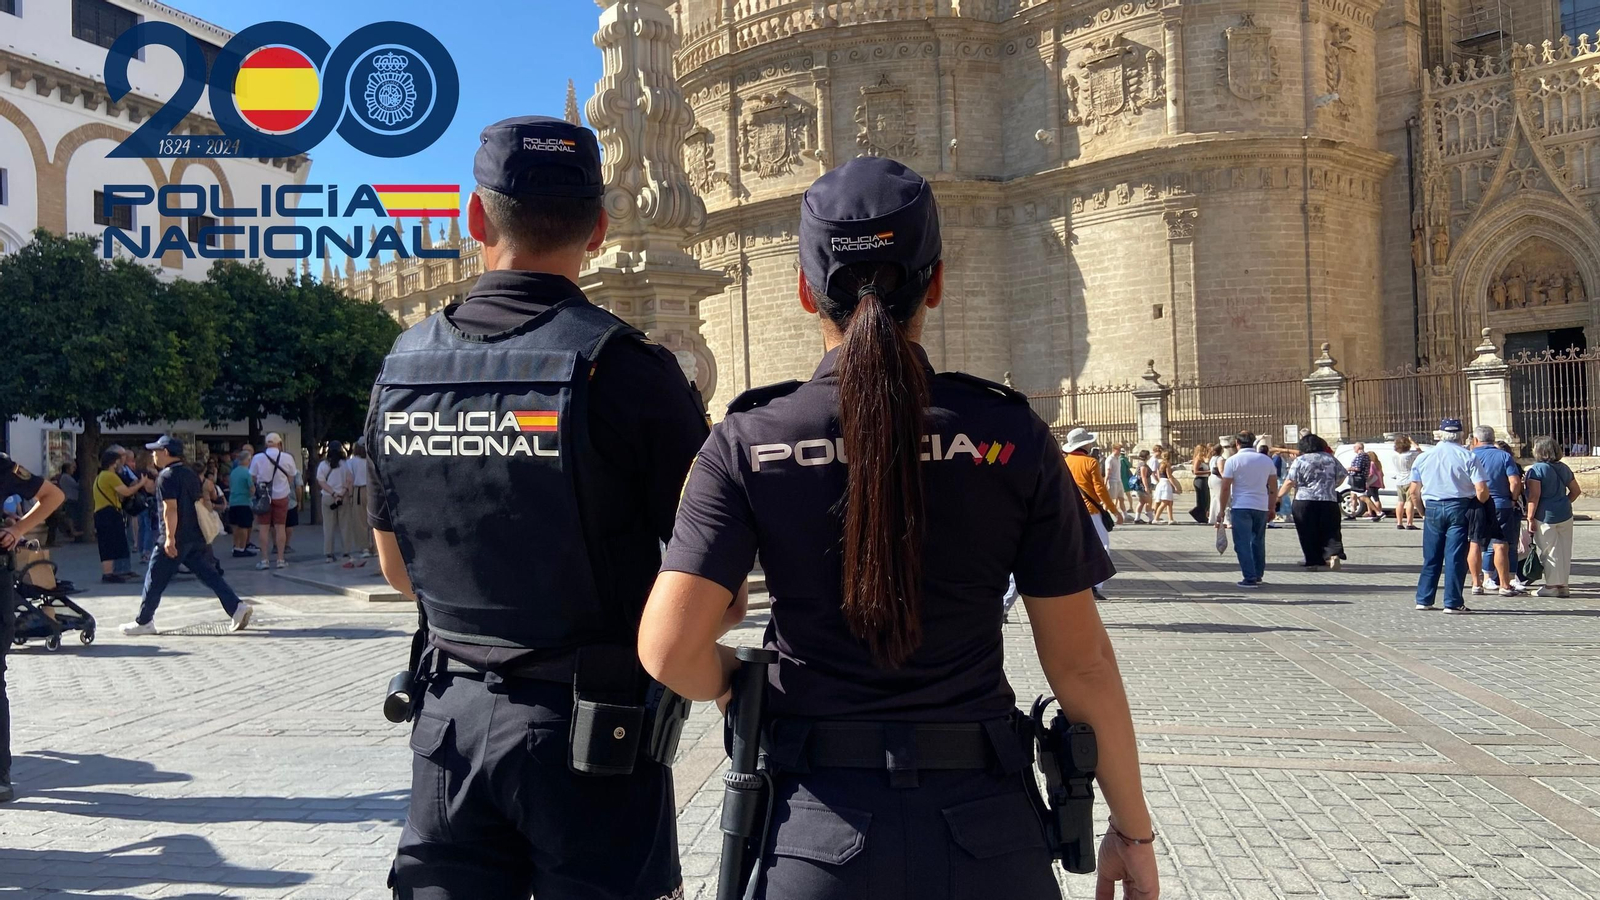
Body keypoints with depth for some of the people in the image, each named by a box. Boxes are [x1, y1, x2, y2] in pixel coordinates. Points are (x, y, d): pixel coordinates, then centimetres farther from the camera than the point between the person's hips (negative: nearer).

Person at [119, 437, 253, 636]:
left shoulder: (166, 476, -10)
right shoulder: (191, 474, 14)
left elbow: (170, 508, -19)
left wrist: (170, 537, -22)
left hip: (175, 540, -8)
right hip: (196, 537, 8)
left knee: (155, 579, 3)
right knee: (210, 575, 6)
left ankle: (143, 622, 10)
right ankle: (237, 607, -6)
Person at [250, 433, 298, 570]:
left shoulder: (257, 458, -8)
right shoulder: (287, 458, -7)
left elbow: (253, 478, 0)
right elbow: (291, 479, 1)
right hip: (281, 496, 0)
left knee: (264, 528, 5)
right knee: (280, 527, 5)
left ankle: (264, 560, 5)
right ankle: (280, 560, 6)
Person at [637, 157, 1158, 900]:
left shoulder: (749, 440, -6)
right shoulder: (1009, 435, -6)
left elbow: (670, 650, -14)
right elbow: (1080, 662, -4)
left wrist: (735, 679, 8)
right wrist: (1132, 830, 7)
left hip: (821, 824, -1)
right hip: (983, 819, 1)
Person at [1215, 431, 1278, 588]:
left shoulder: (1233, 460, -4)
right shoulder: (1266, 460, 8)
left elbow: (1226, 488, -6)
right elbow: (1273, 488, 9)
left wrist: (1222, 510, 0)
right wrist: (1271, 508, 17)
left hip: (1240, 507, -4)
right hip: (1261, 507, 4)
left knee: (1243, 544, -1)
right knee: (1258, 542, 17)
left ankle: (1250, 578, -7)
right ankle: (1258, 575, 22)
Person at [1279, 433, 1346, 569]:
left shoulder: (1299, 461, -2)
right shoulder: (1330, 458, 11)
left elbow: (1290, 482, -6)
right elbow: (1341, 476, 17)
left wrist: (1279, 496, 3)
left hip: (1305, 501, -3)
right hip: (1329, 501, 3)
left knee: (1308, 533, 4)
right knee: (1330, 531, 6)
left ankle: (1313, 561, 4)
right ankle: (1334, 553, -16)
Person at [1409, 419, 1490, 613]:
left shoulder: (1423, 457, 6)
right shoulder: (1468, 456, -3)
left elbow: (1414, 492, 7)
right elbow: (1482, 491, -10)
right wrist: (1479, 504, 10)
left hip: (1432, 509, 3)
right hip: (1459, 508, -3)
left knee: (1431, 557, 12)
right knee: (1455, 557, 0)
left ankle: (1423, 600, 16)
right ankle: (1453, 602, 0)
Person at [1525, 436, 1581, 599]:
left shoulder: (1536, 469, -11)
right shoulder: (1563, 468, 10)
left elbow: (1534, 496, -16)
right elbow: (1576, 491, 15)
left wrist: (1530, 518, -13)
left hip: (1545, 516, -6)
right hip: (1565, 515, 6)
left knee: (1549, 551, 0)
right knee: (1564, 551, 10)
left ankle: (1552, 586, 3)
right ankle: (1563, 585, 15)